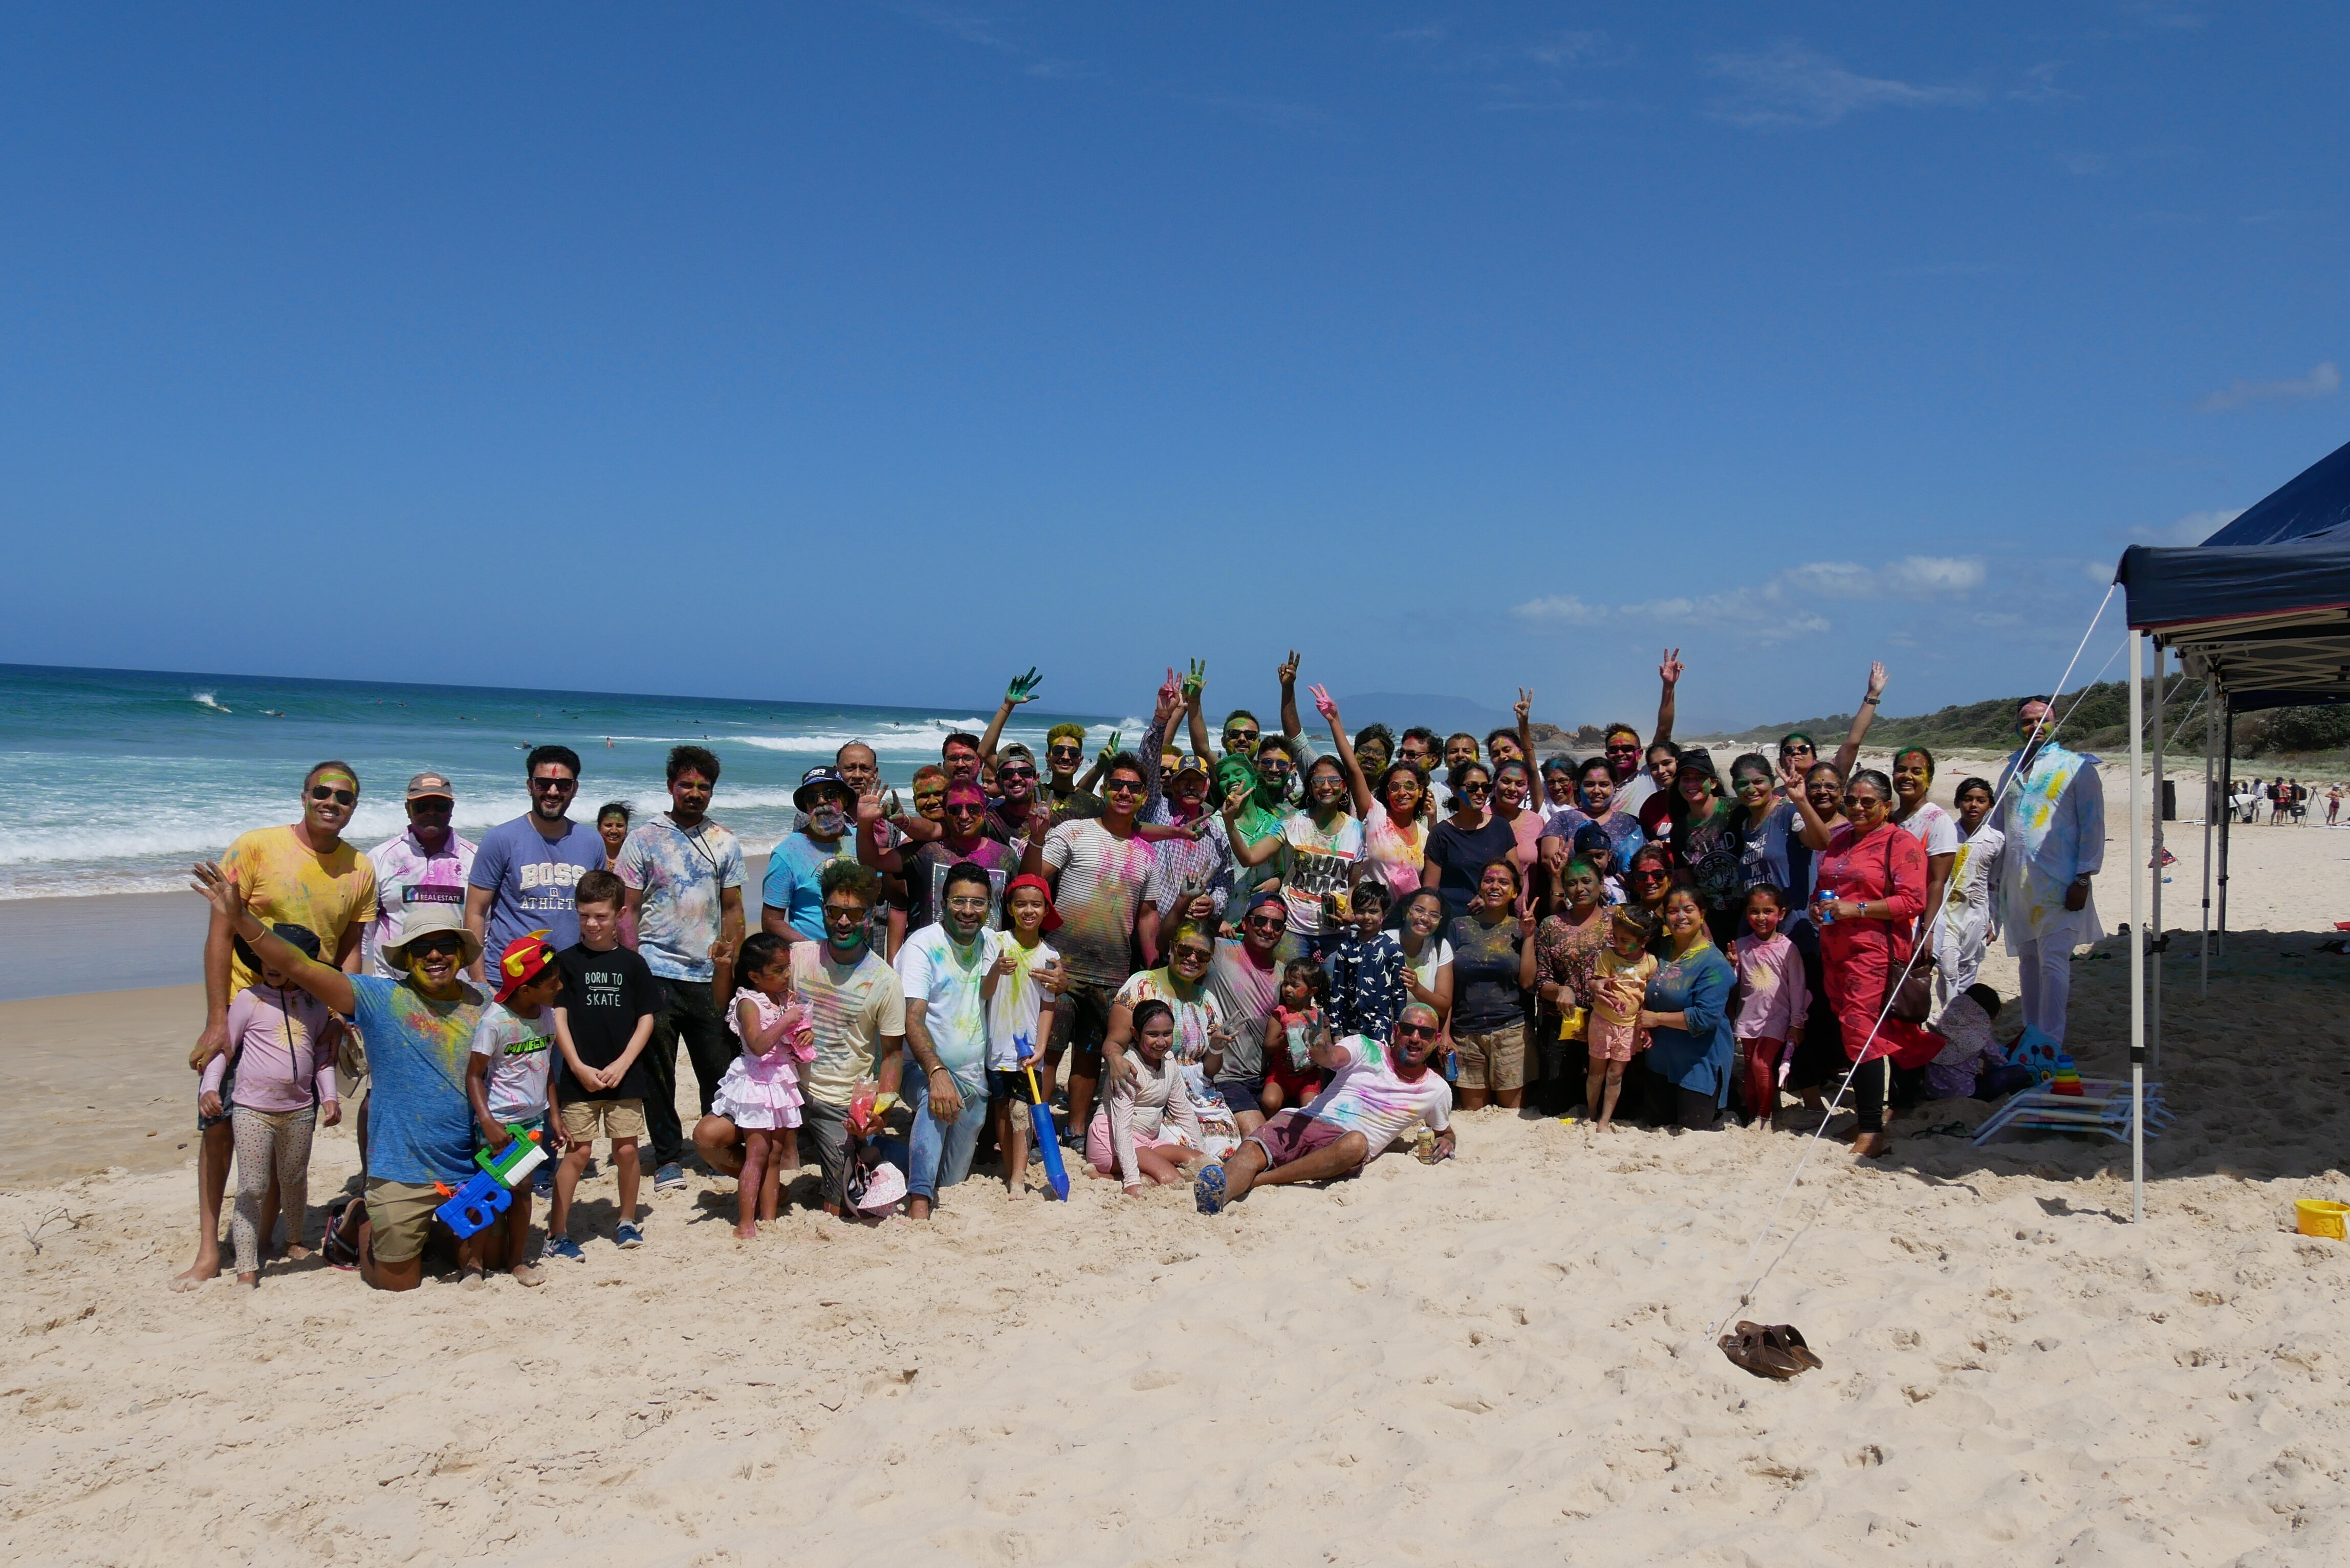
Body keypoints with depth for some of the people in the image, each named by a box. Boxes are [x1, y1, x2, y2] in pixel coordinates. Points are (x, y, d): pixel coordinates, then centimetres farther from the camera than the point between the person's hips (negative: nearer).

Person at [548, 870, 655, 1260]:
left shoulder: (632, 963, 4)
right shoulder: (566, 961, 1)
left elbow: (646, 1019, 4)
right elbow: (558, 1017, -2)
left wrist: (622, 1065, -7)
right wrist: (579, 1067, -10)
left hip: (625, 1077, 1)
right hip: (579, 1076, -1)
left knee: (627, 1150, 5)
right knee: (578, 1152, -2)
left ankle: (627, 1221, 22)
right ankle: (556, 1233, 6)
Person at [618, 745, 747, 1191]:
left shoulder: (724, 843, 10)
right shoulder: (643, 839, 2)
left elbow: (732, 908, 12)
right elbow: (629, 909, 0)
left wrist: (729, 959, -2)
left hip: (708, 975, 2)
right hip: (657, 973, -2)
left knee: (719, 1069, 4)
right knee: (658, 1070, 5)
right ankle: (668, 1157, 16)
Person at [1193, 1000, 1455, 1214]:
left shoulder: (1437, 1091, 18)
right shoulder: (1366, 1048, 11)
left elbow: (1445, 1131, 36)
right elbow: (1332, 1059, -9)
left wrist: (1445, 1143, 9)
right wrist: (1320, 1046, -35)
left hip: (1345, 1146, 0)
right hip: (1304, 1122, 0)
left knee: (1356, 1144, -39)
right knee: (1250, 1150, -31)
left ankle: (1254, 1181, -41)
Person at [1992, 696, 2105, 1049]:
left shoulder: (2077, 767, 2)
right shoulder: (2011, 771, 18)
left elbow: (2093, 825, -3)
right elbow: (2000, 829, 22)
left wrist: (2084, 877, -11)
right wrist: (1997, 881, 16)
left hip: (2059, 884, -5)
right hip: (2017, 884, 5)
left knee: (2053, 963, -12)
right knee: (2028, 962, 10)